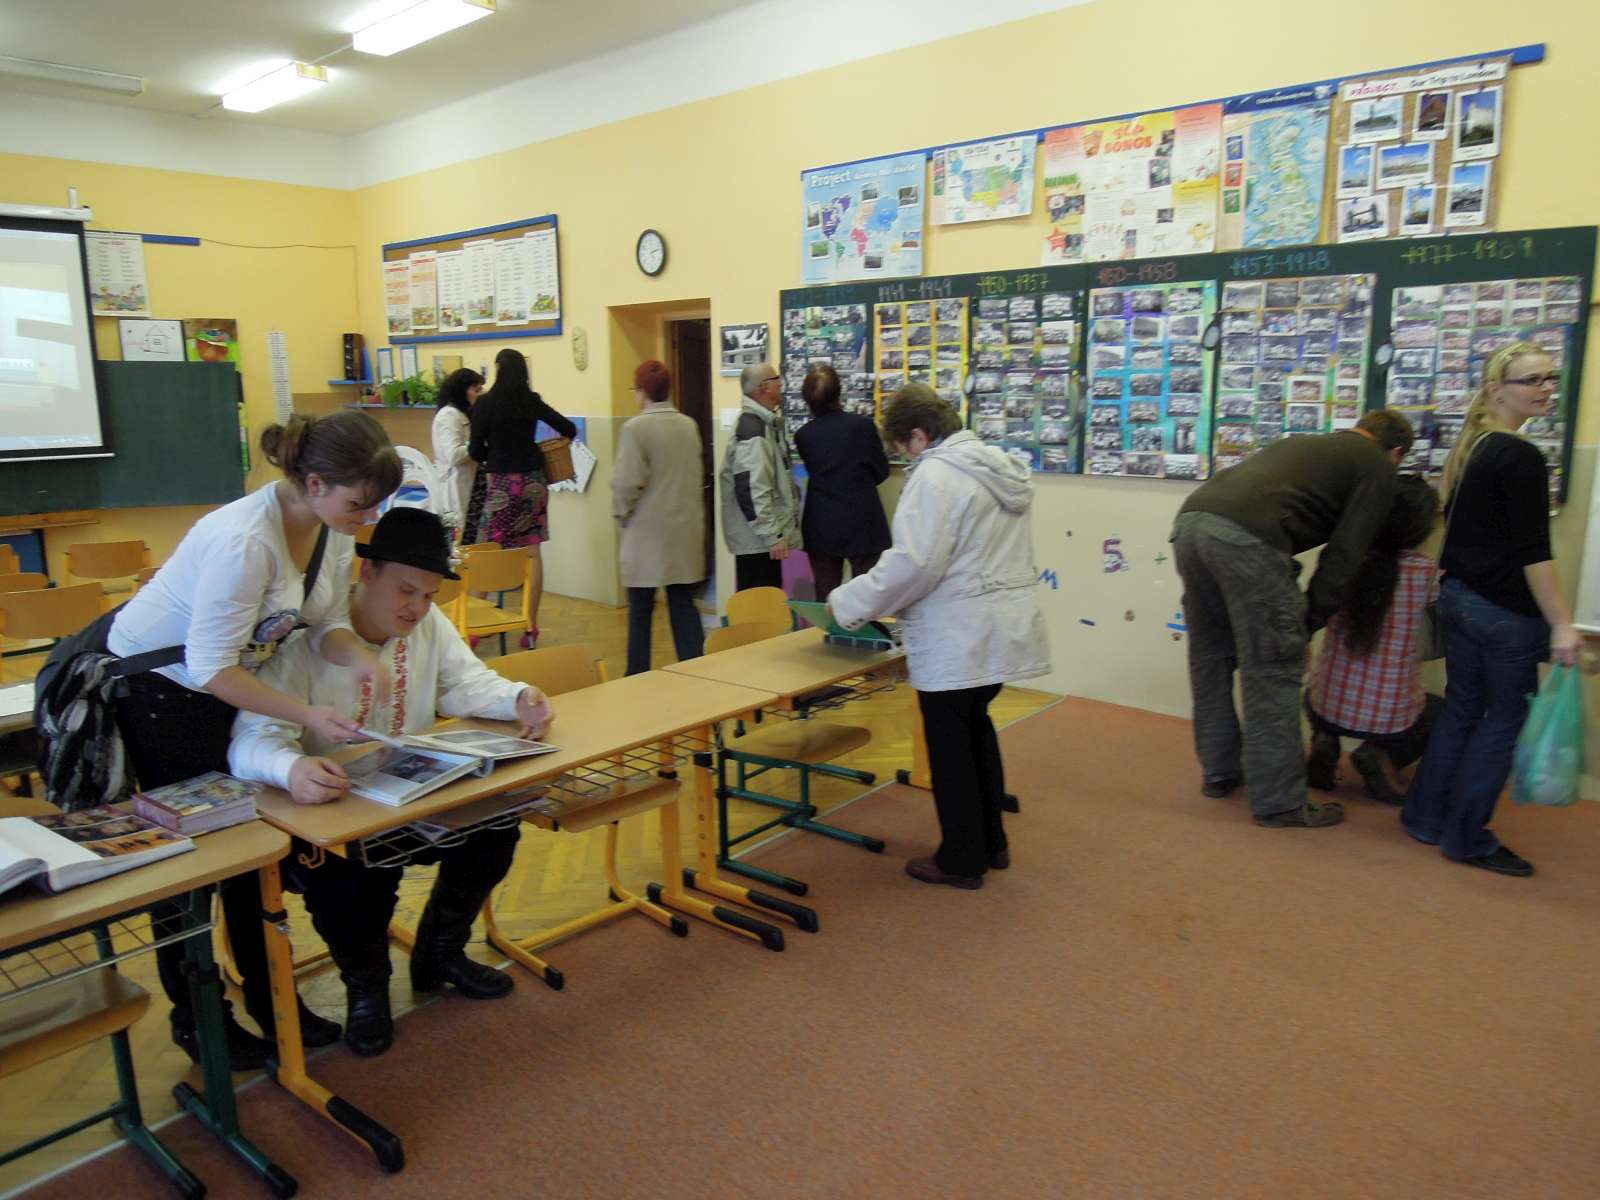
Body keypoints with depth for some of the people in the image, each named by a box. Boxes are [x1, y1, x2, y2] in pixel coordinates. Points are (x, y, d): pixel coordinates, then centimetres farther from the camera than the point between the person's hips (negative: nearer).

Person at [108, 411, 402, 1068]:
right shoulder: (244, 540, -36)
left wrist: (356, 657, -25)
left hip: (222, 682, 7)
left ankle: (269, 1000, 26)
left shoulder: (334, 528, -12)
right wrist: (307, 714, -35)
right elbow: (209, 666, -31)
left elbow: (325, 621, -4)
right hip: (156, 686, -7)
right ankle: (194, 1018, 25)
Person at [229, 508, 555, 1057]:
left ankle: (439, 953, 16)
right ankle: (364, 984, 7)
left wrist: (518, 699, -24)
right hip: (327, 813, -5)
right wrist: (292, 768, -54)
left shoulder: (428, 623, -2)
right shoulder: (307, 640, -22)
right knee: (343, 884, -31)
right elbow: (254, 737, -30)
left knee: (496, 830, -13)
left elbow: (466, 684, -1)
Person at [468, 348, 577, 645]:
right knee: (532, 552, 6)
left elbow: (475, 451, -5)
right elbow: (569, 430, 8)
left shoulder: (485, 403, -8)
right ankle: (531, 626, 9)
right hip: (533, 481, 4)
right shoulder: (533, 401, 3)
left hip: (501, 483, -4)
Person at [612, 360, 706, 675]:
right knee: (684, 605, 9)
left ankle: (638, 678, 13)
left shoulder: (635, 427, -12)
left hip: (648, 531, -5)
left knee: (640, 611, 6)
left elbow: (627, 482, -15)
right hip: (685, 531, 5)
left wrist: (621, 513, 1)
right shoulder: (689, 425, 6)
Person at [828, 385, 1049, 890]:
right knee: (976, 728, 22)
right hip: (1002, 628, 9)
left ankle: (961, 859, 18)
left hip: (958, 639, -9)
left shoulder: (935, 475, -17)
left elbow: (913, 562, -24)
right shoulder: (1001, 466, 13)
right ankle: (990, 844, 33)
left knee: (950, 745, 5)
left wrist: (848, 603, -14)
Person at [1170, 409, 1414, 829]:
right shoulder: (1376, 468, 16)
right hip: (1244, 536, -7)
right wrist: (1307, 627, 12)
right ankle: (1279, 802, 14)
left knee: (1211, 660, 20)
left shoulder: (1304, 443, 36)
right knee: (1272, 672, 4)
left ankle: (1219, 771, 34)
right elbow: (1343, 557, 6)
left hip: (1190, 516, 8)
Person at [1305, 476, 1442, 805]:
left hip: (1330, 707, 2)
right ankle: (1384, 758, 4)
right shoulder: (1426, 572, -12)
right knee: (1443, 712, 33)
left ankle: (1325, 742, 7)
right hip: (1393, 717, -2)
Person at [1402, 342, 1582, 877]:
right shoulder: (1520, 457, -16)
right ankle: (1466, 839, 10)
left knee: (1461, 709, 16)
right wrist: (1561, 625, -18)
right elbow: (1533, 552, -19)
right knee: (1504, 720, 3)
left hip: (1458, 597, 9)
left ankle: (1426, 817, 23)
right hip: (1504, 611, -9)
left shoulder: (1469, 446, 12)